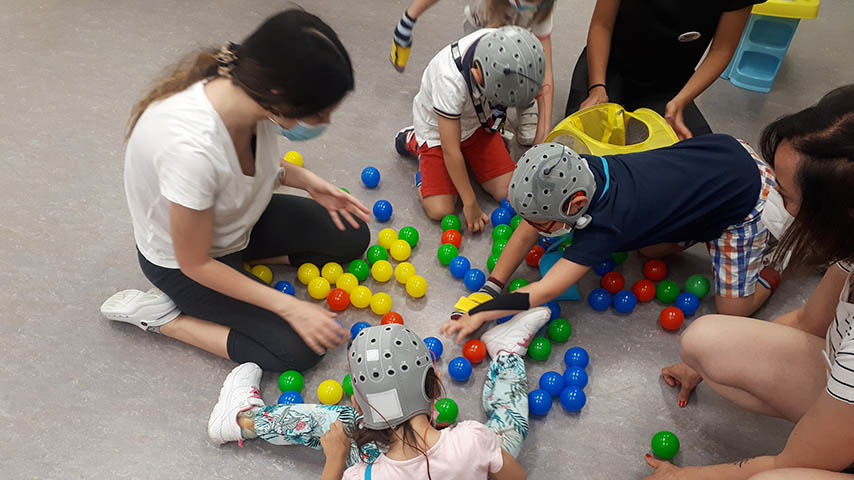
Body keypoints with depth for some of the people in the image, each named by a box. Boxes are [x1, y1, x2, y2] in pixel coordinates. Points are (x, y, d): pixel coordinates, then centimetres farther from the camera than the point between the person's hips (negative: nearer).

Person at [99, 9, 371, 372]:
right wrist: (289, 307, -22)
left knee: (353, 236, 1)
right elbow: (195, 264, -27)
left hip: (238, 219, 7)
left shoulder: (247, 88, -22)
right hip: (180, 259, -6)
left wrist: (303, 178, -13)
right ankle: (160, 315, 1)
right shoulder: (193, 149, -42)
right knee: (298, 350, -9)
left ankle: (240, 257, 6)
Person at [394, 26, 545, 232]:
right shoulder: (450, 81, -41)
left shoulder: (500, 43, -26)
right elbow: (451, 151, -30)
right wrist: (470, 204, -21)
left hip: (476, 122, 5)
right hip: (438, 130, -4)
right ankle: (414, 142, 7)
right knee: (440, 211, -13)